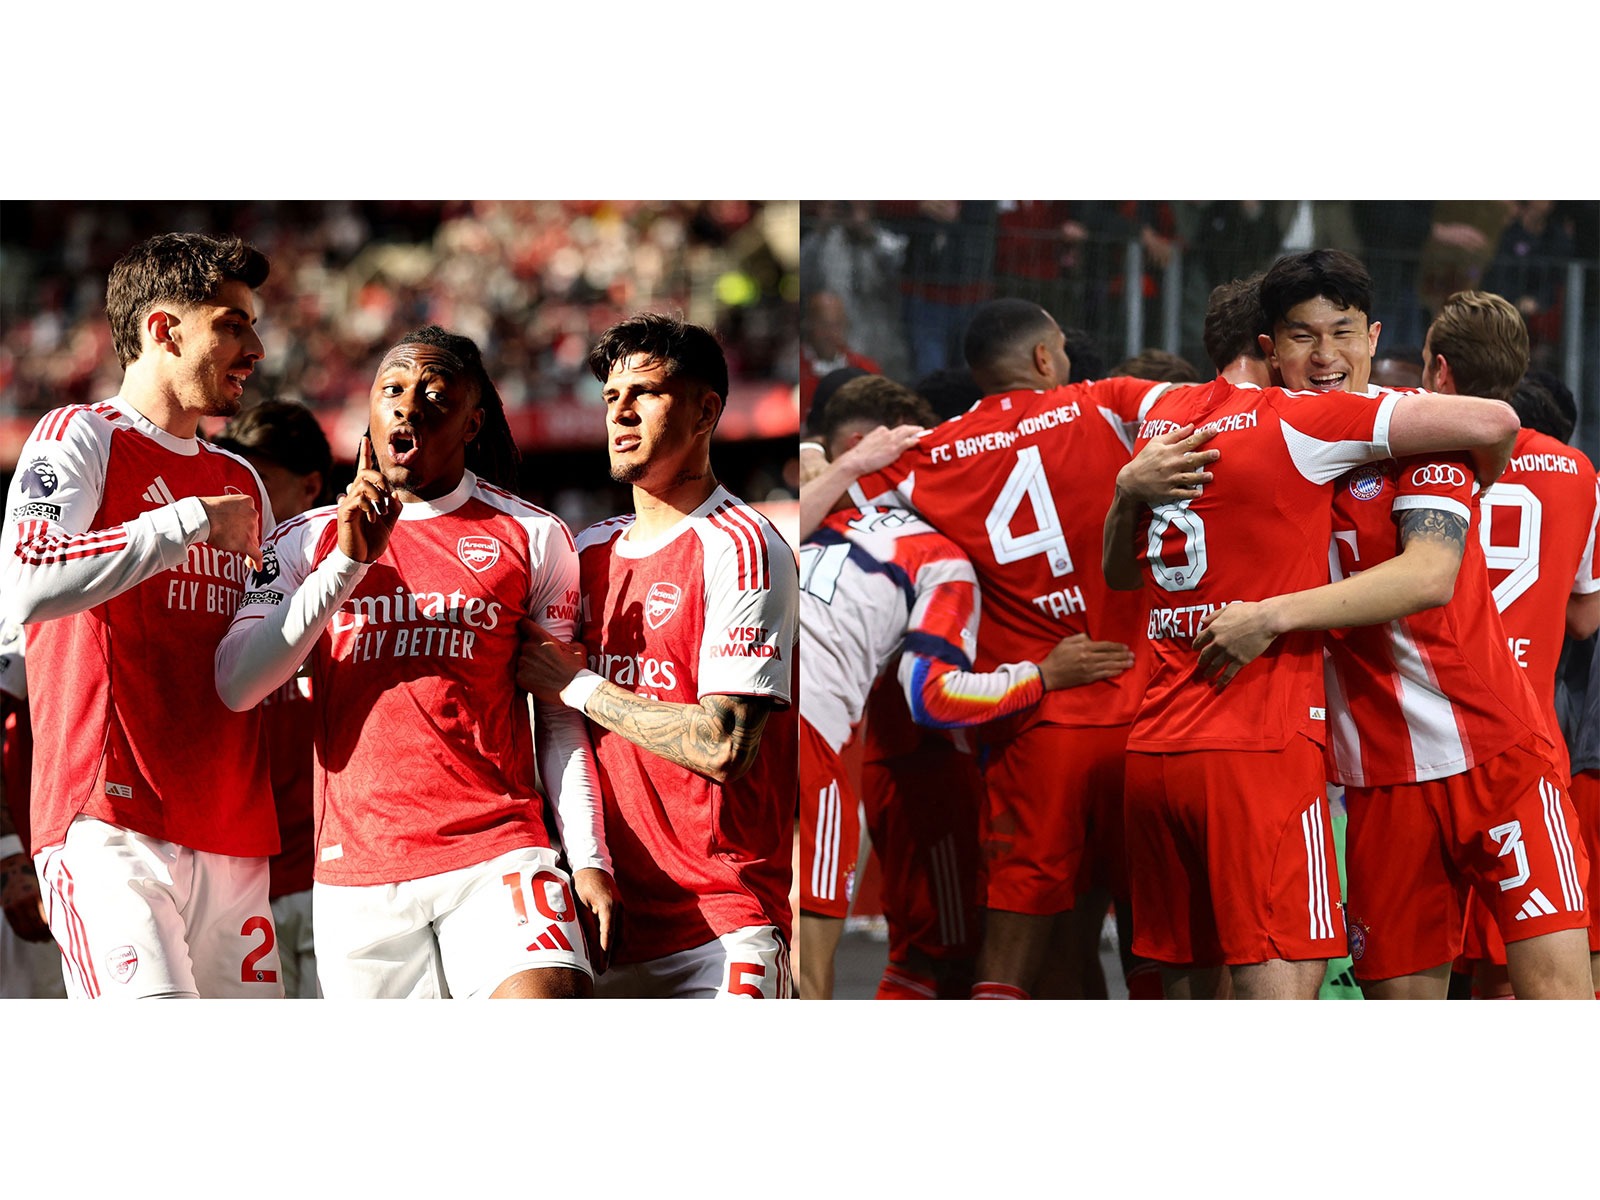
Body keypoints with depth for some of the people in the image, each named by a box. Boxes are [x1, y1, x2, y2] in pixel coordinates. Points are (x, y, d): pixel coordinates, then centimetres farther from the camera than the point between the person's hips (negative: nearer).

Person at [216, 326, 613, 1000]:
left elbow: (559, 719, 12)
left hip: (497, 855, -1)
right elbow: (237, 686, -2)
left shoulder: (531, 539, 10)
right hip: (357, 875, 1)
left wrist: (588, 861, 1)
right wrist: (348, 561, -9)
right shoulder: (309, 541, 12)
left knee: (546, 999, -26)